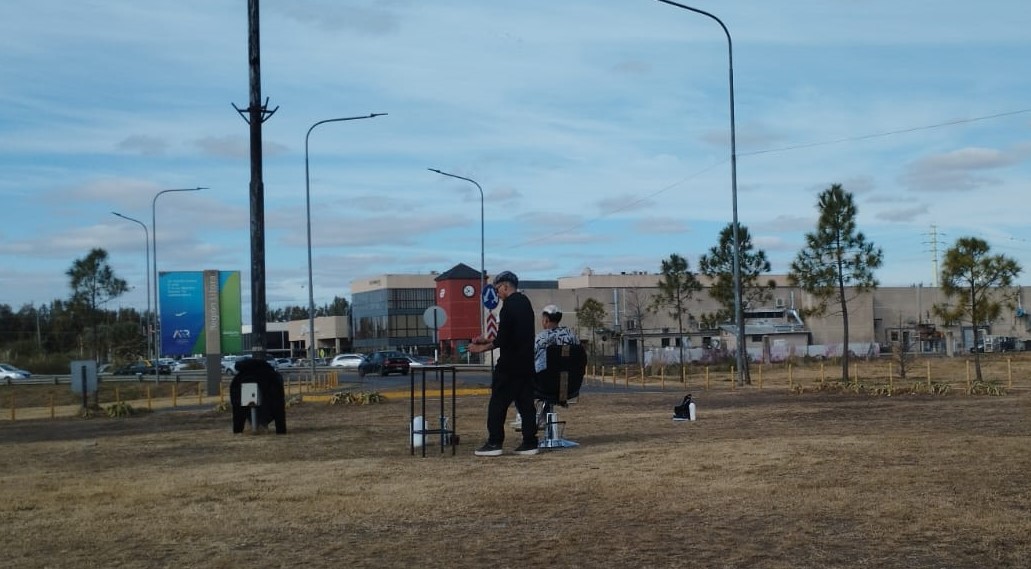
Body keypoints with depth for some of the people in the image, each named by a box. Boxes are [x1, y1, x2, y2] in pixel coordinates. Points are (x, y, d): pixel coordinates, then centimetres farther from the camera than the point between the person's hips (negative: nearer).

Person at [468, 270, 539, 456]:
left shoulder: (510, 304, -13)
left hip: (509, 364, -8)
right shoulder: (525, 302, 15)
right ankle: (530, 442, 8)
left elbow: (504, 338, -18)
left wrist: (484, 347, -5)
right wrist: (488, 341, 21)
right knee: (525, 401, 8)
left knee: (498, 401, -3)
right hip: (526, 363, 8)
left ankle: (494, 443, -3)